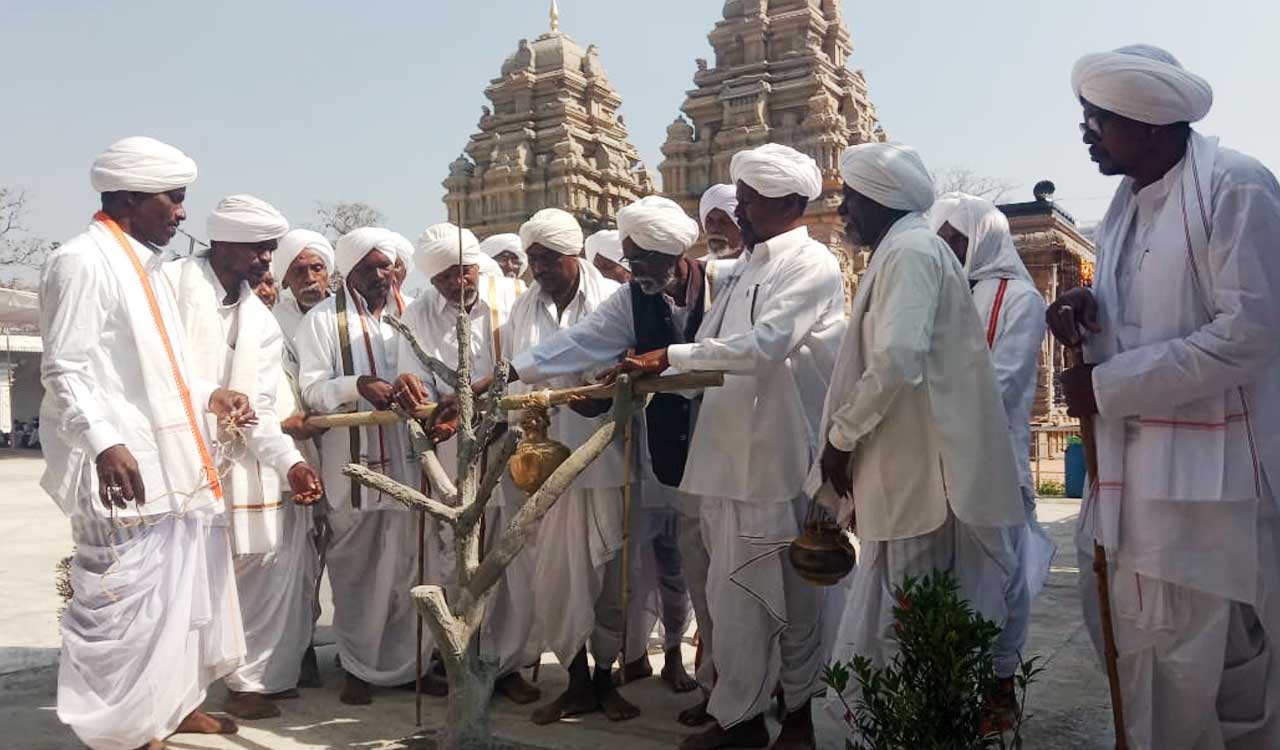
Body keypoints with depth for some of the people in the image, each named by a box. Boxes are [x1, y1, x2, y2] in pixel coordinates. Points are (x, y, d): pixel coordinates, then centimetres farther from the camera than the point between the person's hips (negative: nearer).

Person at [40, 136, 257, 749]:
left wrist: (208, 395, 10)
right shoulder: (83, 261, -11)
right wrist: (104, 443, -28)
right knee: (127, 601, -3)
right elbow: (64, 371, -17)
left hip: (174, 464, 10)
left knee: (184, 592, 17)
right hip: (123, 470, -9)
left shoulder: (145, 266, 17)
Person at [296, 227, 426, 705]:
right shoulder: (323, 319, 4)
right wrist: (358, 385, -21)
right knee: (355, 565, 6)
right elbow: (312, 389, -4)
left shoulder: (408, 314, 13)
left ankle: (407, 660, 19)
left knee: (407, 559, 4)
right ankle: (359, 666, 19)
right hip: (350, 461, -2)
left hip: (407, 455, 2)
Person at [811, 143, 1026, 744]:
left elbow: (897, 360, -25)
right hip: (908, 470, 10)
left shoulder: (909, 250, -12)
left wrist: (840, 436, -13)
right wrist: (852, 437, 15)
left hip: (921, 473, -10)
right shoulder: (902, 251, 19)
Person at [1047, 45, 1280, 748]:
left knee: (1220, 671, 1)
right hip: (1133, 468, 7)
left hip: (1211, 475, -7)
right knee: (1139, 655, 13)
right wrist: (1085, 314, -2)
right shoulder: (1124, 204, 12)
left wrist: (1107, 386, -15)